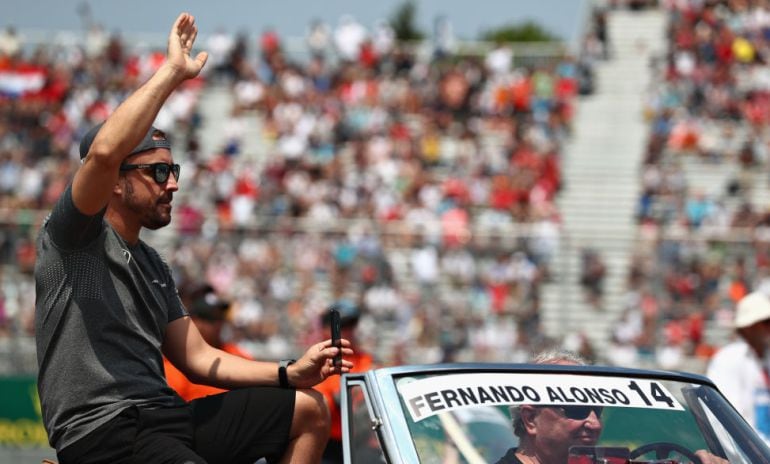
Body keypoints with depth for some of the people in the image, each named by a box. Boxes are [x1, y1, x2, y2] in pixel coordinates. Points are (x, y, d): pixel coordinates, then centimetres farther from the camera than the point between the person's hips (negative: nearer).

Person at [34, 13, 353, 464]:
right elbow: (103, 153, -24)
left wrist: (290, 374, 8)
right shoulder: (74, 239, -4)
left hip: (165, 415, 9)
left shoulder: (153, 266, 23)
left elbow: (195, 357, 21)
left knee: (310, 410, 14)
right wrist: (173, 71, -17)